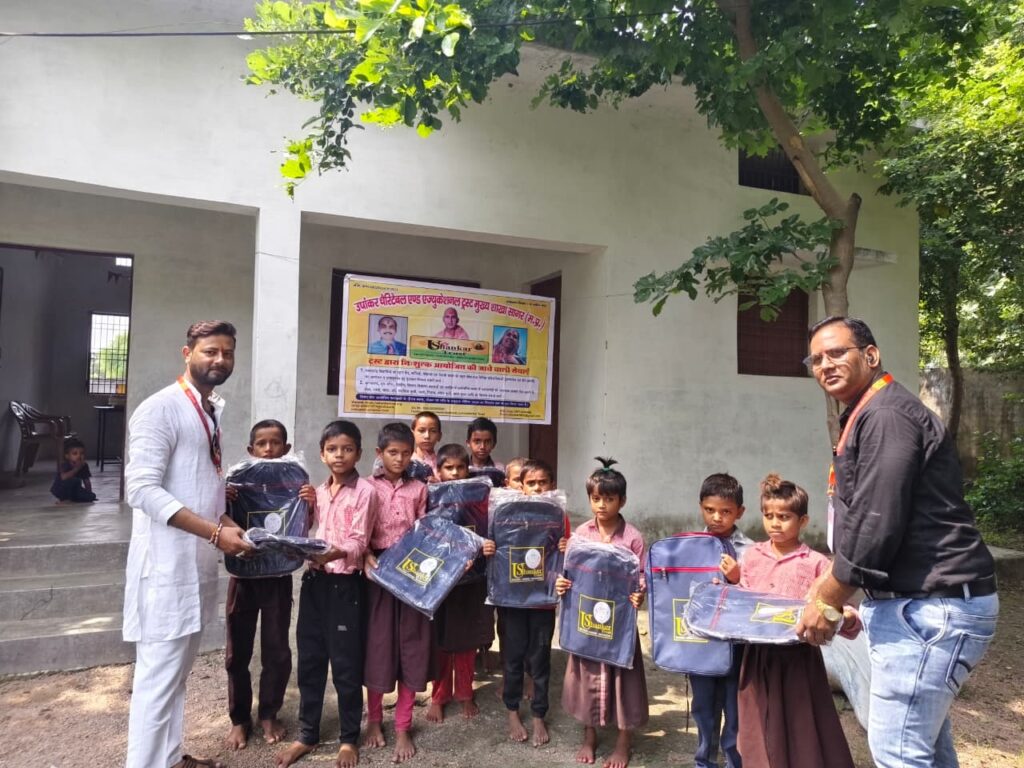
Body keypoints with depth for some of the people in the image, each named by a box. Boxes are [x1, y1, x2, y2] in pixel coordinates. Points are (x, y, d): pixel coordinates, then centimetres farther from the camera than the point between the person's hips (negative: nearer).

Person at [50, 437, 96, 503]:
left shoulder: (84, 466, -5)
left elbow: (87, 481, -3)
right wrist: (76, 469, -37)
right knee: (74, 480, -35)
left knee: (92, 496, -15)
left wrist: (89, 493, -12)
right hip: (60, 489, -6)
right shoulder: (64, 465, -22)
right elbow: (64, 477, -41)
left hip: (73, 489, 6)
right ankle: (63, 499, -16)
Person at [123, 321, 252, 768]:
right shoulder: (161, 408, -14)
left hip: (198, 563, 9)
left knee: (178, 671, 19)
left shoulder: (211, 410, 12)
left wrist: (228, 525, 6)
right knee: (159, 676, 0)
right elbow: (142, 489, -22)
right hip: (169, 564, -9)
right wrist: (215, 532, -24)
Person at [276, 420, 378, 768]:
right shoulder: (318, 492, 12)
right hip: (314, 580, 6)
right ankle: (307, 735, 28)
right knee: (309, 660, 13)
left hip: (345, 583, -6)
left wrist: (337, 553, -34)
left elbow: (359, 542, -16)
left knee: (345, 664, 4)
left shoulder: (364, 491, -9)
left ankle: (349, 739, 20)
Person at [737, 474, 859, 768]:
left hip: (799, 658, -3)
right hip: (758, 658, 4)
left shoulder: (816, 563, -7)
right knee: (763, 736, 16)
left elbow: (836, 611, -9)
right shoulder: (751, 556, 5)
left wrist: (847, 619, -29)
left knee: (804, 731, 7)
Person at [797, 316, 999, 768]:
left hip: (931, 607, -11)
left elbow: (877, 524, -23)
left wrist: (827, 603, -12)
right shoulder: (867, 418, 17)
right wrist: (830, 587, 18)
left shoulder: (887, 415, -17)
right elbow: (861, 522, 22)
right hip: (923, 603, 11)